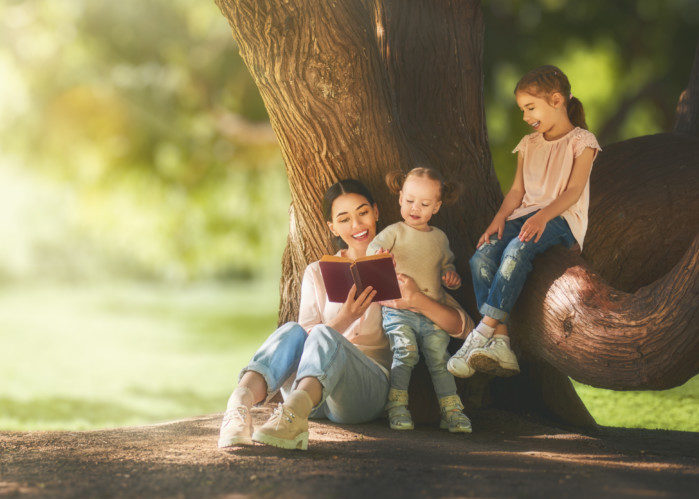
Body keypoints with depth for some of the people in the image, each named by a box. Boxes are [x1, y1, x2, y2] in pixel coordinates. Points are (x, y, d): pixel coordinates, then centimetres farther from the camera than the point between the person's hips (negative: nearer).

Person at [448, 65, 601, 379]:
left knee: (517, 249, -38)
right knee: (482, 256, -25)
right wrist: (499, 219, -4)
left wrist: (543, 216, -26)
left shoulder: (581, 141, 2)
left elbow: (574, 191, -9)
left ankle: (483, 331, -41)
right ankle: (500, 343, -36)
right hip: (525, 213, 6)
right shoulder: (529, 144, 22)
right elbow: (517, 191, 16)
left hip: (562, 217, -6)